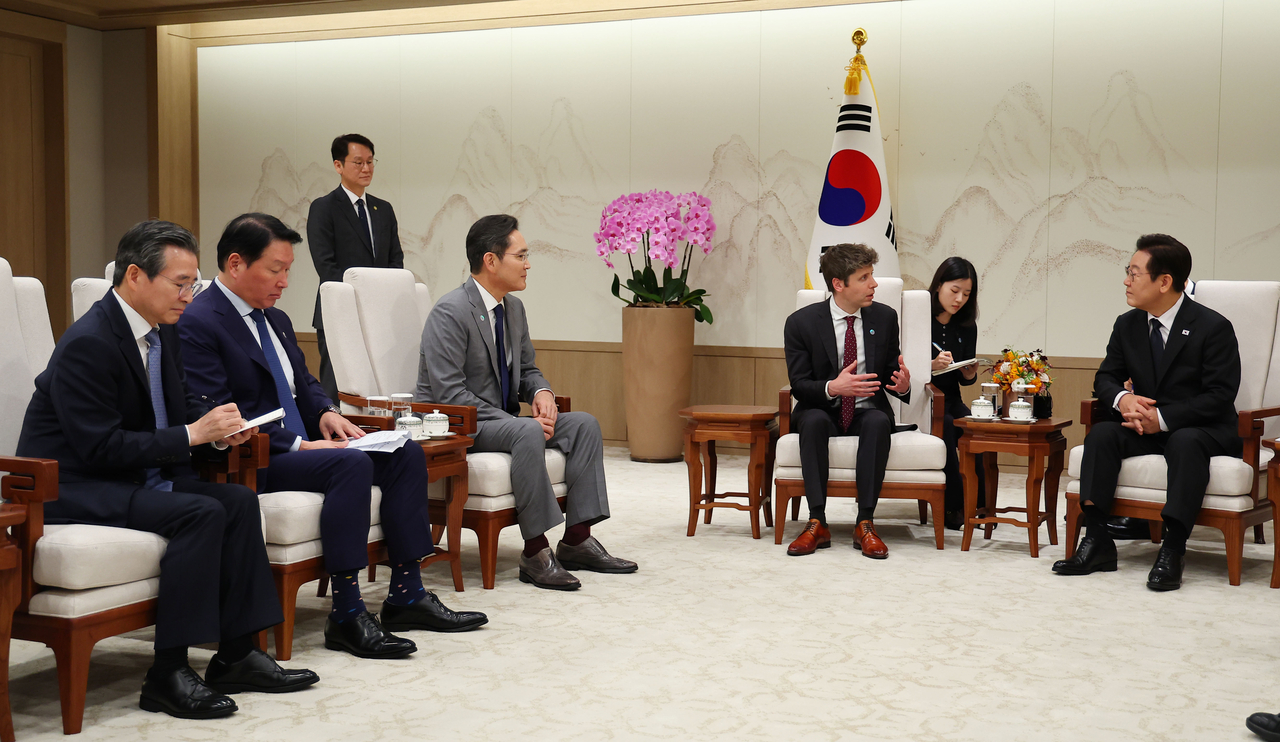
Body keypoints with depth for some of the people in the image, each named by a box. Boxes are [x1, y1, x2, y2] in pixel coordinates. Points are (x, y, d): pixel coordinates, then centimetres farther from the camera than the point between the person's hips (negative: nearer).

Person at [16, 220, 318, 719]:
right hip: (72, 487, -9)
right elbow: (99, 448, -24)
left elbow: (182, 401, 19)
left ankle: (236, 656, -4)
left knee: (239, 500, -9)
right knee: (201, 513, -27)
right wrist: (193, 434, -22)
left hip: (139, 474, 9)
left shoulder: (161, 331, 7)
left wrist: (218, 428, -4)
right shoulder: (88, 344, -21)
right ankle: (168, 675, -20)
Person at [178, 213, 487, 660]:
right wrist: (298, 444, -22)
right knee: (352, 464, -32)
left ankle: (406, 596, -5)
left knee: (406, 452, -5)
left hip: (301, 445, 10)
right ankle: (346, 616, -27)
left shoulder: (275, 320, 18)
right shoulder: (197, 325, -12)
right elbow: (218, 416, -19)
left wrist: (326, 414, 1)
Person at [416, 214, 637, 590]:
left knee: (585, 424, -7)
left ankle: (577, 541, -7)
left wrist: (541, 393, -6)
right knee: (527, 433, -36)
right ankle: (535, 553, -28)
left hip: (500, 420, 9)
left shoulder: (513, 308, 9)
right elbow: (450, 394, -24)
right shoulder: (450, 312, -18)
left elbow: (527, 369, 20)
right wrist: (519, 422, -26)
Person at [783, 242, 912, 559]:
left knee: (879, 421, -33)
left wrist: (902, 385, -19)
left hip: (867, 412, 1)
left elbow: (889, 376, 7)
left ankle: (865, 523, -32)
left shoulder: (885, 317, 2)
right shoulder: (801, 322, -7)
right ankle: (817, 523, -33)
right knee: (813, 420, -36)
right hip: (823, 411, -1)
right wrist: (832, 388, -31)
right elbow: (799, 385, -9)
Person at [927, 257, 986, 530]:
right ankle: (952, 506, -23)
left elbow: (965, 380, 15)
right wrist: (931, 365, -24)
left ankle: (976, 505, -14)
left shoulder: (967, 326, 10)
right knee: (946, 425, -32)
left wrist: (970, 373, -8)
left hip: (949, 400, 4)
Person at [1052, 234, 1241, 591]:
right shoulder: (1127, 325, 5)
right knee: (1101, 433, -23)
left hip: (1202, 429, -5)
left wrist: (1164, 418, -26)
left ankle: (1172, 551, -40)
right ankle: (1097, 541, -29)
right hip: (1147, 425, 5)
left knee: (1186, 442, -38)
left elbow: (1220, 395, -16)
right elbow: (1105, 377, 9)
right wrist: (1122, 398, -17)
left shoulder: (1213, 327, -12)